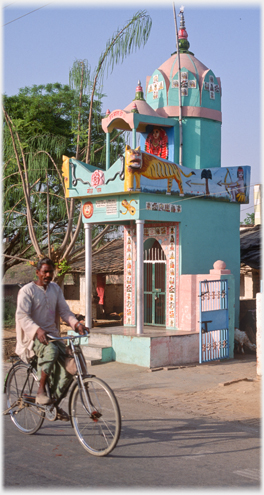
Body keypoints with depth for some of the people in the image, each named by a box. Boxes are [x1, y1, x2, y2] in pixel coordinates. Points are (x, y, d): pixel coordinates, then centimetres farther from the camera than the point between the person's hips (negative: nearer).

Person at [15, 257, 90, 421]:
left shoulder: (56, 289, 12)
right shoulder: (27, 290, -7)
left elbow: (64, 310, 6)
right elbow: (22, 316, -19)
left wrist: (77, 324, -15)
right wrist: (37, 330, -37)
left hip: (52, 334, 6)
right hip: (33, 336, -6)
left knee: (67, 367, -13)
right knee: (51, 350, -38)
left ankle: (54, 402, 8)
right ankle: (41, 392, -24)